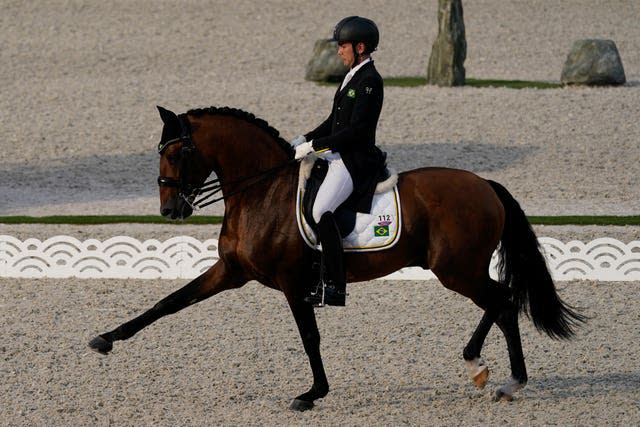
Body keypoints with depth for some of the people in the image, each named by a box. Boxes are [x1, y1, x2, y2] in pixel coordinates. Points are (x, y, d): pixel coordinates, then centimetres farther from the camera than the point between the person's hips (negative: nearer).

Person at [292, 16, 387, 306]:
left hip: (355, 162, -11)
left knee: (321, 211, -28)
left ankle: (335, 288, -28)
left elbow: (356, 130, -21)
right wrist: (304, 139, 10)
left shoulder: (369, 81, -15)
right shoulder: (353, 77, 16)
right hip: (338, 156, 11)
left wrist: (313, 146, -19)